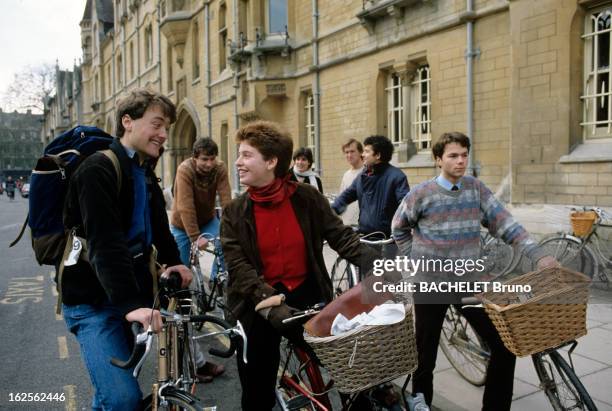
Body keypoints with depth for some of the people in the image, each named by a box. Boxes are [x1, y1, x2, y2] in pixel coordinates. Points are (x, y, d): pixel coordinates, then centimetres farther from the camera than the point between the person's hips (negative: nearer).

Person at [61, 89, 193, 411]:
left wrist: (172, 262, 16)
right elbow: (105, 243, -27)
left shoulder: (145, 172, 10)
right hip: (92, 302, -8)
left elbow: (157, 225, 23)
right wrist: (131, 303, -34)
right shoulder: (98, 169, -17)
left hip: (124, 296, 8)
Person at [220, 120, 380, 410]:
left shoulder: (307, 198, -5)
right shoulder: (235, 213, -6)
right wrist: (270, 303, -26)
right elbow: (238, 266, -12)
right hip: (259, 304, 0)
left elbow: (341, 236, -7)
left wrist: (376, 264, -23)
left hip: (306, 294, 0)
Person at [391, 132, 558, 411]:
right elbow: (399, 228, 5)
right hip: (431, 285, -3)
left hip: (469, 283, 4)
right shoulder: (422, 194, -9)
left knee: (505, 347, 4)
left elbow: (504, 223, -4)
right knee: (425, 357, 8)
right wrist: (418, 259, -1)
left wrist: (537, 255, -14)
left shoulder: (477, 189, 1)